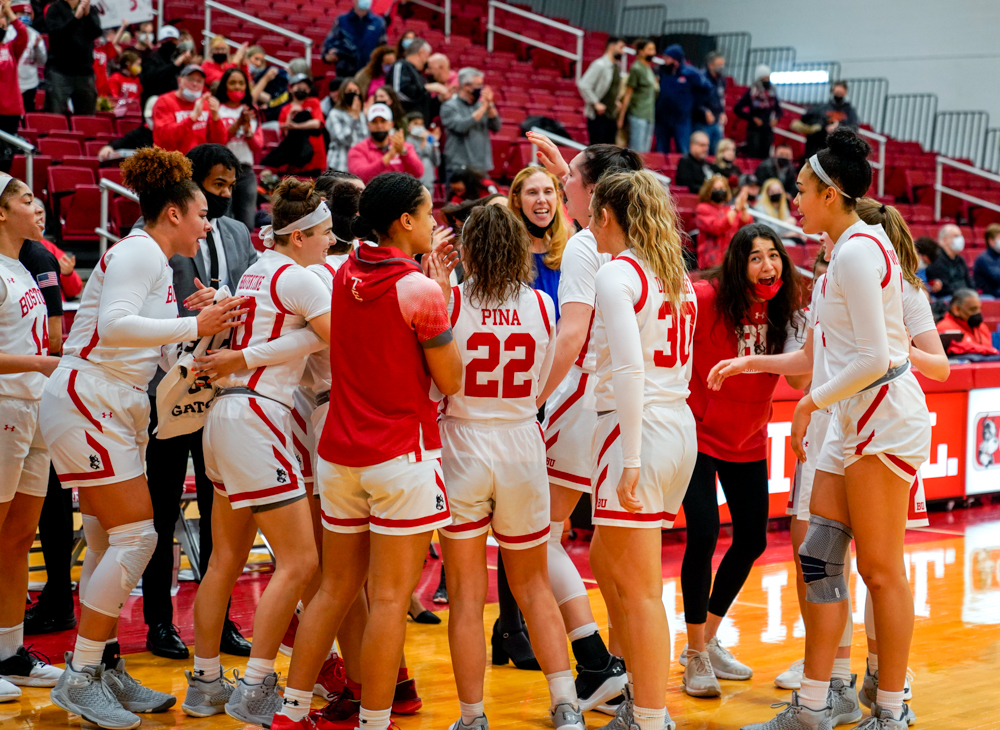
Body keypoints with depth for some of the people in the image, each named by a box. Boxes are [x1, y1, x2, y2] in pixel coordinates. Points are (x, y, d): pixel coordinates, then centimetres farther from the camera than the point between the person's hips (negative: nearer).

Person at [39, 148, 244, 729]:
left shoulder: (159, 262, 18)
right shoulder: (138, 251, -11)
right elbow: (113, 325, -26)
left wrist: (185, 314, 11)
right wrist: (193, 327, -26)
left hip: (118, 412, 10)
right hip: (87, 403, -10)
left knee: (111, 544, 10)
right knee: (135, 536, -12)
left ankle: (105, 671, 17)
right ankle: (79, 677, -7)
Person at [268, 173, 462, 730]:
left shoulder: (347, 272, 6)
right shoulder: (419, 289, -14)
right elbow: (451, 380, -5)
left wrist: (424, 264, 16)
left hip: (341, 451, 7)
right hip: (401, 454, -7)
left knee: (336, 590, 15)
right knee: (391, 599, -1)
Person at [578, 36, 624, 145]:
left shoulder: (617, 66, 13)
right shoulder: (599, 65, -12)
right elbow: (583, 85, -19)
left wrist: (616, 101, 15)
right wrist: (596, 104, -18)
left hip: (611, 115, 8)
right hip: (598, 116, -8)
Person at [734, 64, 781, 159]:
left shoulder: (772, 93, 11)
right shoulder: (751, 93, -4)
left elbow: (779, 110, 23)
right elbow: (737, 109, -5)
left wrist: (775, 118, 0)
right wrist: (752, 118, -10)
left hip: (768, 130, 5)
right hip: (754, 129, -5)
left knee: (765, 156, 1)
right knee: (754, 156, -12)